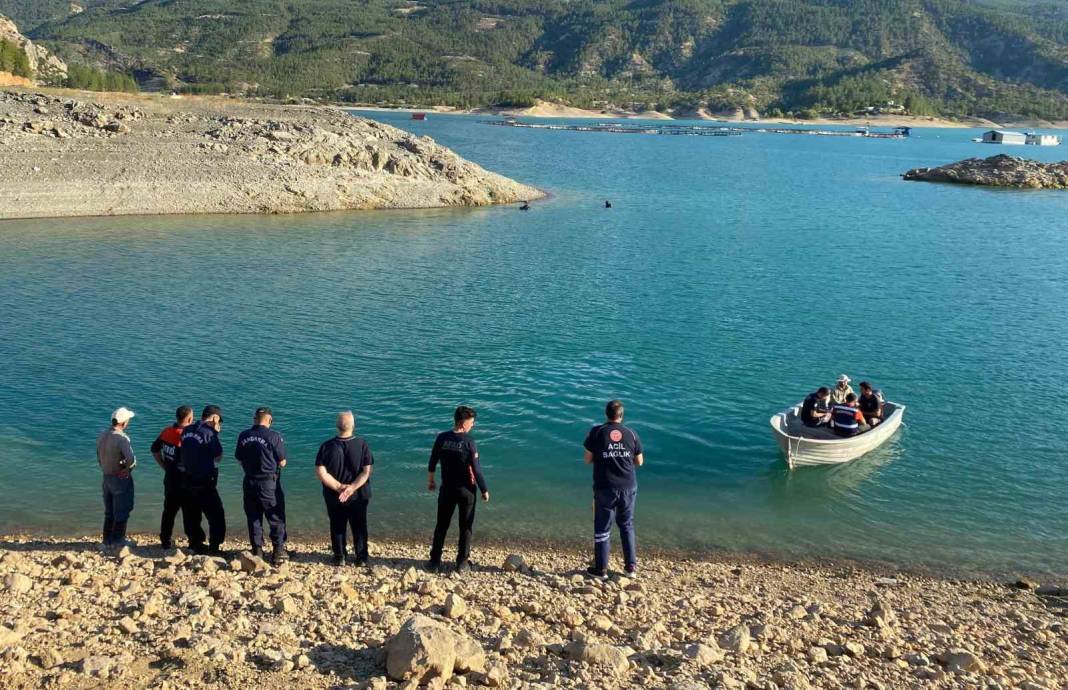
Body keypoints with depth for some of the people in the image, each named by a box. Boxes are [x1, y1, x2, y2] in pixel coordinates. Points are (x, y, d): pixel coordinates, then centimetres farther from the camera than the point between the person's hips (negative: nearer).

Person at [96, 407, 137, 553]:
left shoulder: (102, 435, 1)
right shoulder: (121, 438, -24)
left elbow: (99, 457, 10)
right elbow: (131, 460, -33)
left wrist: (106, 469, 15)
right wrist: (129, 466, -13)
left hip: (107, 477, 7)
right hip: (121, 479, -7)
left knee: (109, 512, 19)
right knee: (122, 511, 7)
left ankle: (106, 541, 25)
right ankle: (117, 540, 13)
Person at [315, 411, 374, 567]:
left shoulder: (327, 446, -10)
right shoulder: (362, 444, -12)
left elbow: (320, 472, -15)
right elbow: (368, 470, -16)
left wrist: (339, 487, -15)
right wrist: (352, 487, -19)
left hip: (334, 497, 0)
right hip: (359, 496, 0)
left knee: (337, 527, 15)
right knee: (359, 527, 14)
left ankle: (339, 558, 22)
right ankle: (361, 558, 19)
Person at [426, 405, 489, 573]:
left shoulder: (441, 438, -5)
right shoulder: (468, 441, -17)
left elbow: (432, 461, 6)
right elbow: (476, 469, -15)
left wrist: (430, 480, 22)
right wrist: (484, 490, -4)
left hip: (447, 489, 3)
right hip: (466, 490, -3)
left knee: (441, 525, 14)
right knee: (466, 527, 10)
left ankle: (435, 561, 18)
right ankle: (462, 563, 15)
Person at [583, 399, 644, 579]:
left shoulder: (596, 432, -7)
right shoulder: (631, 434, -1)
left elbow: (587, 459, -3)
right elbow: (639, 462, 6)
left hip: (605, 488, -2)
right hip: (628, 487, 2)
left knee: (602, 528, 9)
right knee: (627, 526, 18)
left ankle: (601, 569, 16)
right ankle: (631, 567, 20)